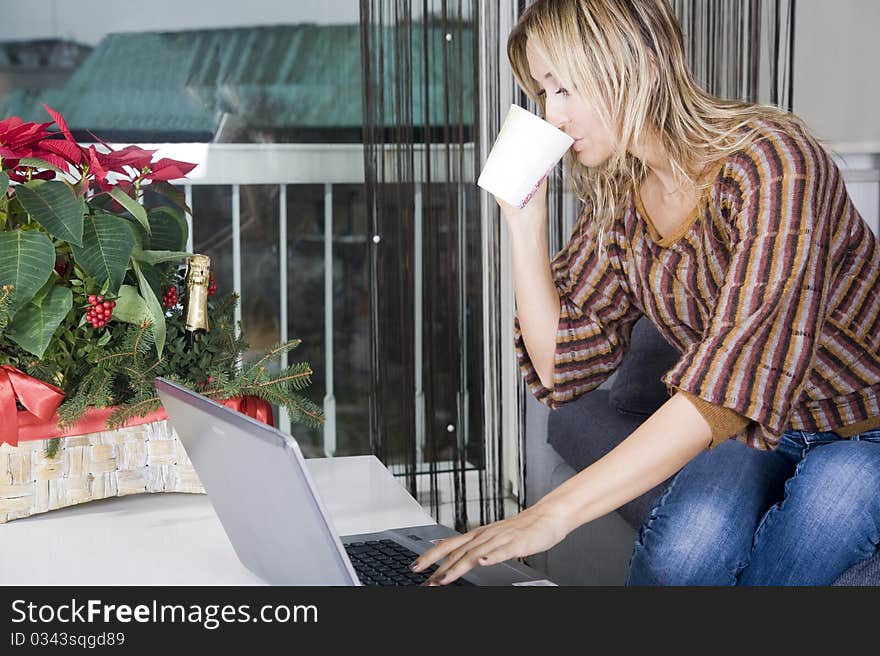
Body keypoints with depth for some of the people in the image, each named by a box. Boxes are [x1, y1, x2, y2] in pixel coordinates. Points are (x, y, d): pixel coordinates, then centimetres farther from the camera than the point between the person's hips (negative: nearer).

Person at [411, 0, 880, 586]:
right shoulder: (617, 198, -2)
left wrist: (554, 512, -41)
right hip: (755, 430, 4)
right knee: (677, 554, -28)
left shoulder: (772, 162, -25)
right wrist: (524, 217, -12)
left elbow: (737, 374, -37)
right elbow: (561, 366, -2)